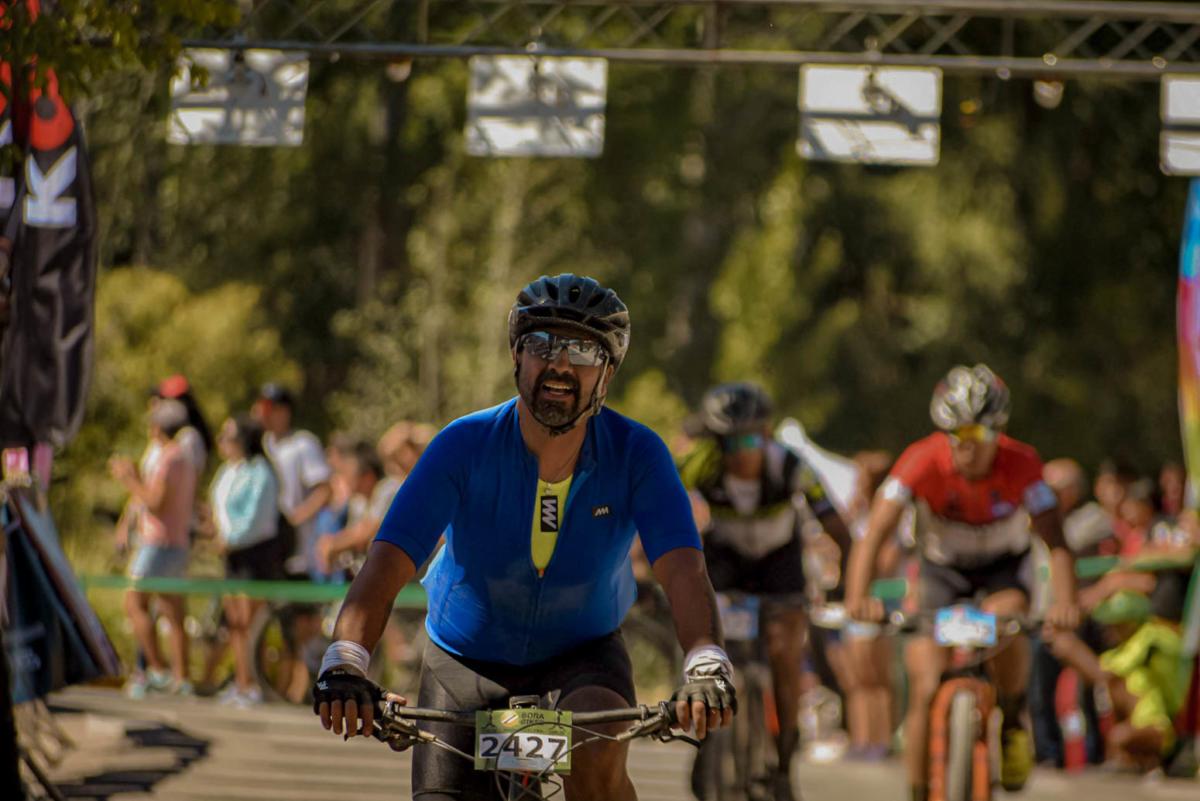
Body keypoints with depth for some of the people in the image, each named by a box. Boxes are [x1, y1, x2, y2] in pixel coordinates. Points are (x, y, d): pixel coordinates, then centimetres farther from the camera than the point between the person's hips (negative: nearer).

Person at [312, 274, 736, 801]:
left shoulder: (636, 456, -18)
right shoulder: (466, 445, -21)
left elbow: (681, 568, -31)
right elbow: (388, 561, -30)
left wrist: (706, 661, -52)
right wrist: (345, 662, -48)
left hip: (581, 654, -1)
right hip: (467, 658, 1)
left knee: (597, 756, -33)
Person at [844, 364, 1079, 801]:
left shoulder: (1021, 465, -28)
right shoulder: (923, 461, -29)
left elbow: (1056, 543, -33)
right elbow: (874, 534, -36)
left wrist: (1065, 602, -52)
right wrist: (857, 597, -52)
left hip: (1003, 567, 0)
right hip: (943, 568, 0)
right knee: (926, 691, -12)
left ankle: (1013, 721, -5)